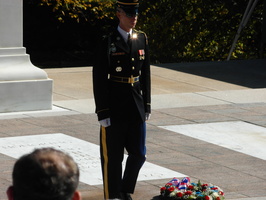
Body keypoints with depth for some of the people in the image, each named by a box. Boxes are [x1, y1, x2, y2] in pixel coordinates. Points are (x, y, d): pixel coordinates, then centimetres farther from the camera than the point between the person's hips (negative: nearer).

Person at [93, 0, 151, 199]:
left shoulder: (142, 39, 7)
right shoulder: (108, 42, -9)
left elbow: (146, 74, 13)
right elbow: (99, 79, -9)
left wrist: (147, 105, 10)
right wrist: (103, 113, -12)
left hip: (136, 108, 5)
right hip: (115, 109, -5)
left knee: (139, 154, 9)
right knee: (113, 157, 2)